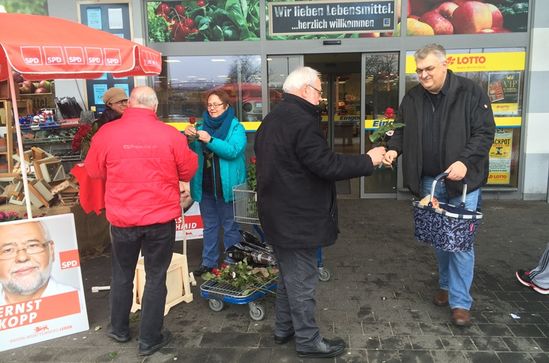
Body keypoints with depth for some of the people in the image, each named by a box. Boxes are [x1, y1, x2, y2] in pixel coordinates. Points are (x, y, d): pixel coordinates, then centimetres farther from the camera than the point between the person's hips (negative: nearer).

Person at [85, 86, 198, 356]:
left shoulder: (107, 132, -9)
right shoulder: (170, 135, -12)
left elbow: (94, 170, 5)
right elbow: (188, 171, 1)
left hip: (122, 217, 2)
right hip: (161, 217, -1)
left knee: (122, 274, 21)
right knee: (156, 277, 11)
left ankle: (119, 329, 38)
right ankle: (150, 338, 21)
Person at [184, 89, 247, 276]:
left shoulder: (236, 127, -4)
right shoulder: (202, 125, 10)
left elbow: (234, 150, -20)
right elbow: (192, 152, 6)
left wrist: (210, 140, -29)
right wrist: (190, 138, -14)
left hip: (226, 185, -5)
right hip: (205, 185, 5)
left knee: (230, 226, 5)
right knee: (209, 225, 15)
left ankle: (232, 263, 17)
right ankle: (208, 262, 25)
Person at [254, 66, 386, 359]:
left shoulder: (272, 119, 12)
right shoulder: (302, 122, -21)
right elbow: (327, 165, -24)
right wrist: (368, 160, -13)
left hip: (278, 214, 10)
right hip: (297, 218, -10)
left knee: (288, 274, 22)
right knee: (302, 280, 4)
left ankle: (284, 328, 36)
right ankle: (308, 341, 19)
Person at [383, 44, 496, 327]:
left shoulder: (470, 92, -9)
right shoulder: (412, 98, 3)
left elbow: (485, 132, -10)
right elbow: (402, 130, 10)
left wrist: (465, 161, -23)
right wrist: (394, 149, -11)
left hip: (462, 180, -4)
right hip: (429, 181, 4)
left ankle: (460, 302, 11)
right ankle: (446, 284, 35)